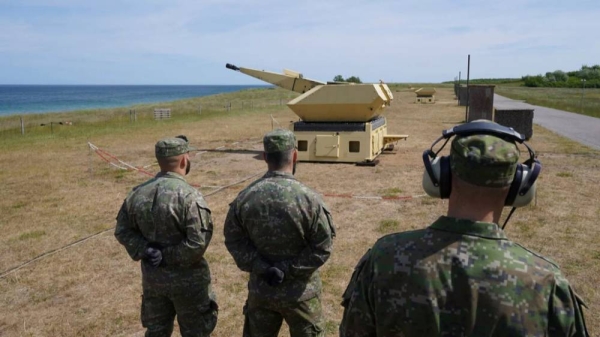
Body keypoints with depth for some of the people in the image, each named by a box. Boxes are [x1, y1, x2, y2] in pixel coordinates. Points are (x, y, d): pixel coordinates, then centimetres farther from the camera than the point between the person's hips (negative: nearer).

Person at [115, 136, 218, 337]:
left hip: (152, 276, 6)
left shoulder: (138, 193, -2)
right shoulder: (189, 196, -22)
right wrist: (168, 256, -15)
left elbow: (122, 231, 3)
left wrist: (145, 251, -6)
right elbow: (198, 243, -27)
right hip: (187, 278, -6)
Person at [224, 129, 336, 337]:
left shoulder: (245, 197, -9)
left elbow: (233, 239, -5)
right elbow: (322, 247, -17)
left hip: (260, 289, 3)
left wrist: (261, 267, -10)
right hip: (300, 292, -3)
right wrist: (288, 269, -14)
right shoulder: (308, 199, -20)